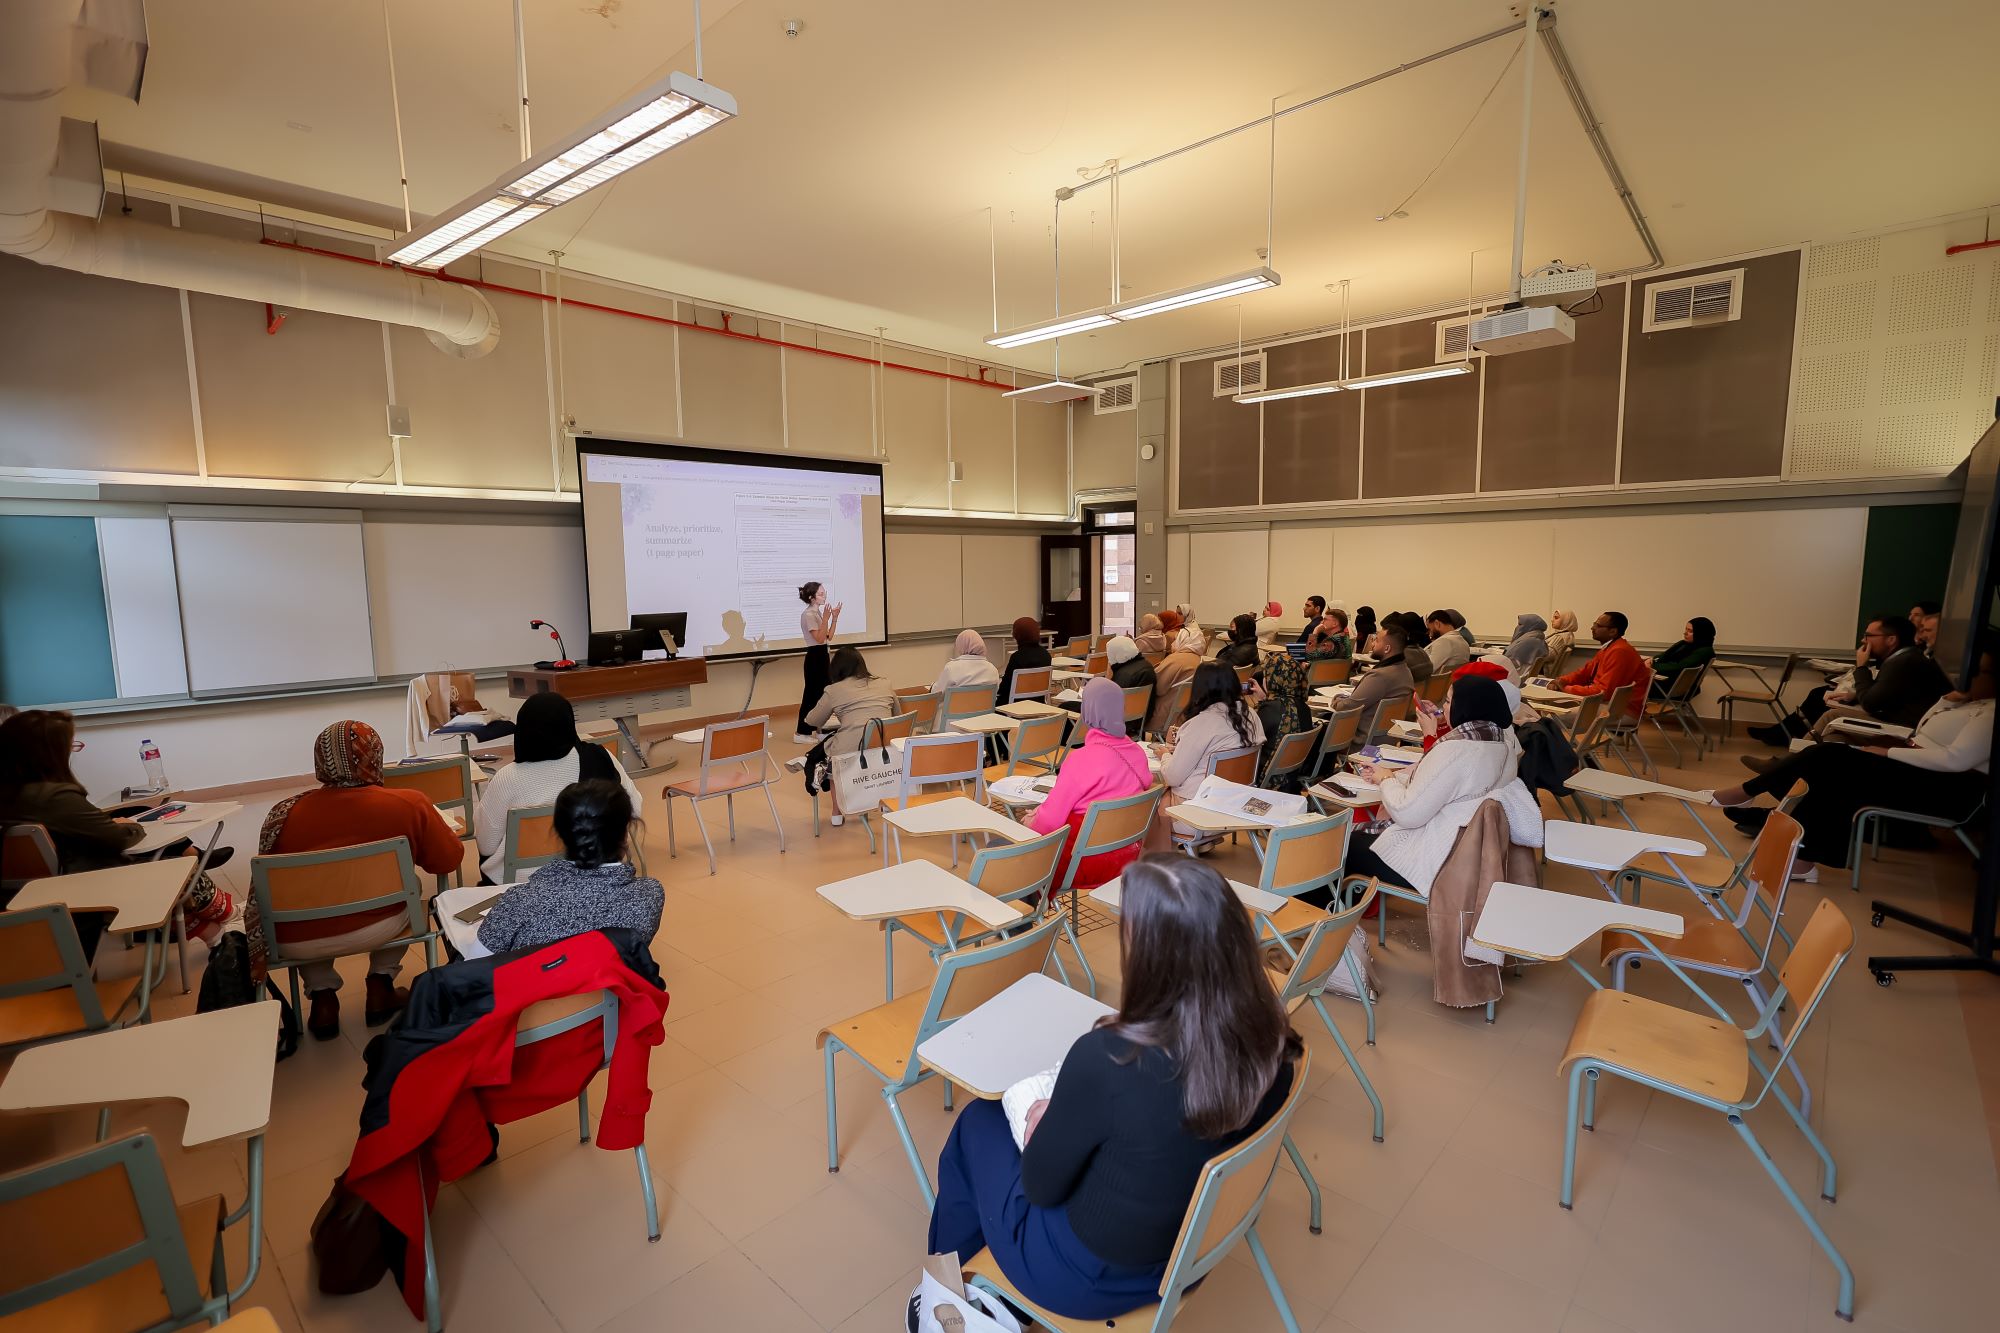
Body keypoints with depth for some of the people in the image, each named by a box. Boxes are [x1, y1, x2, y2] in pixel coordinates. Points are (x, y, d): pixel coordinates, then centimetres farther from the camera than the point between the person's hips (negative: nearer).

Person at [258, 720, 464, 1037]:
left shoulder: (286, 812, -4)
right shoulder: (410, 804, -11)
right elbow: (450, 861, 2)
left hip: (298, 942, 2)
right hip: (377, 929, -2)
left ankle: (323, 997, 23)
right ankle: (381, 985, 25)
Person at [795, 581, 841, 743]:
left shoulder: (819, 613, 12)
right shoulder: (808, 615, -15)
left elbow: (829, 637, 12)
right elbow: (819, 638, -20)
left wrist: (834, 618, 5)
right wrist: (826, 619, -23)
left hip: (823, 655, 9)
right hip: (814, 656, -9)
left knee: (822, 693, 13)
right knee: (811, 694, -5)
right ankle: (801, 732, 0)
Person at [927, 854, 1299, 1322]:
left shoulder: (1108, 1059, -37)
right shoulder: (1271, 1042, -20)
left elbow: (1040, 1187, -18)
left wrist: (1042, 1123, 2)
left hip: (1086, 1277, -5)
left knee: (979, 1123, 19)